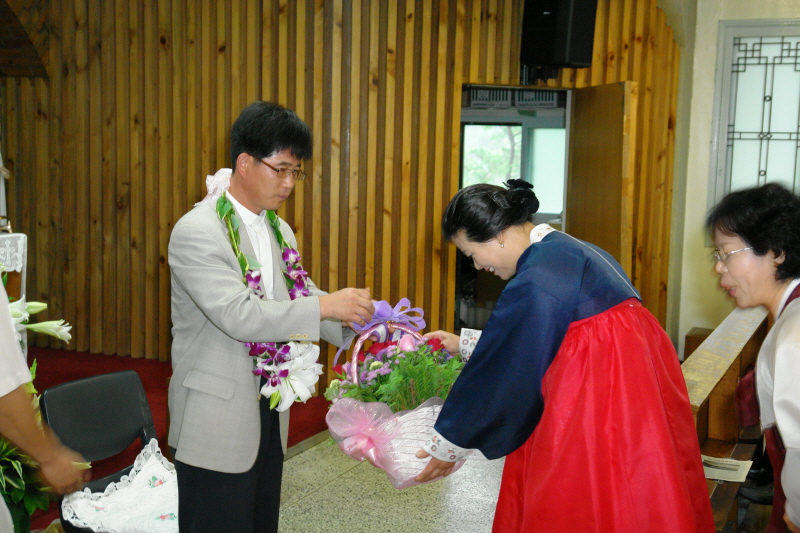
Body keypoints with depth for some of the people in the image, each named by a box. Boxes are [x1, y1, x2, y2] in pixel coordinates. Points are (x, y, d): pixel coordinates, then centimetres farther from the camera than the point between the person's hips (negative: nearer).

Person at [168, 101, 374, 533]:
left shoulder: (278, 231, 9)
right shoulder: (196, 232, -17)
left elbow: (300, 298, 10)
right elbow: (238, 315, -28)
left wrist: (353, 320, -9)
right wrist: (326, 306, -29)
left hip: (267, 414, 8)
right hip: (217, 421, -8)